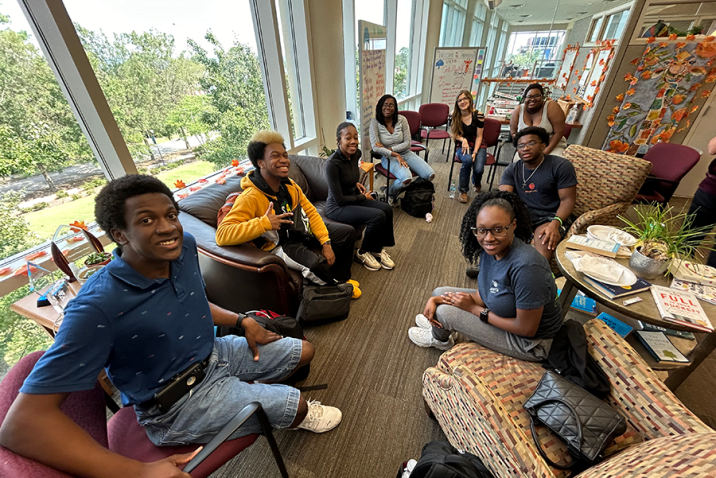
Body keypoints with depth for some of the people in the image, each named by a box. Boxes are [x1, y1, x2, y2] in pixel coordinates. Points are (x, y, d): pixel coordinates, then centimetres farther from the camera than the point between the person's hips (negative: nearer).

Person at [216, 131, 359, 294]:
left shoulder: (289, 185, -3)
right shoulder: (250, 197, -25)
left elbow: (311, 212, 0)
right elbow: (221, 235, -33)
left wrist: (326, 242, -10)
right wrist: (264, 223, -39)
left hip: (302, 230, 8)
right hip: (280, 245, -7)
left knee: (348, 232, 6)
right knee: (317, 264, -34)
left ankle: (341, 280, 25)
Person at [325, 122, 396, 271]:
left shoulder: (356, 153, -3)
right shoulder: (332, 164, -26)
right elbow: (339, 199, -23)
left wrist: (356, 183, 2)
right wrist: (363, 198, -12)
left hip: (354, 198, 8)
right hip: (337, 207, -8)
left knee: (387, 209, -7)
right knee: (378, 216, -22)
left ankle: (378, 248, 11)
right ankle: (363, 252, 2)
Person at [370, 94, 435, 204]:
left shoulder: (402, 119, -1)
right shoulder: (375, 122, -8)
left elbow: (408, 143, -2)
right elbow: (375, 147, -17)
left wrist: (390, 149, -14)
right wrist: (396, 155, -22)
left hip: (405, 153, 4)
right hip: (388, 157, -4)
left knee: (430, 175, -17)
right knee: (406, 178, -35)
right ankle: (390, 195, -2)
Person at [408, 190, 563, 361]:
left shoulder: (526, 267, -36)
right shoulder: (491, 249, -12)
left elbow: (527, 329, -27)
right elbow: (481, 296, -5)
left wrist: (474, 309, -19)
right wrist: (436, 300, -16)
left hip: (530, 343, -7)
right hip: (505, 313, 7)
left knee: (445, 312, -13)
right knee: (440, 293, 6)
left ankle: (439, 339, 24)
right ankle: (437, 323, 40)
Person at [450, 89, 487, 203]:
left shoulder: (478, 115, -11)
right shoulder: (455, 115, -5)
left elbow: (479, 137, -6)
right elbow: (453, 133, 2)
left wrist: (475, 153, -18)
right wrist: (463, 139, -18)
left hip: (478, 145, 0)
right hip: (461, 145, 0)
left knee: (478, 169, -25)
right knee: (467, 160, -36)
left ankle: (476, 183, 18)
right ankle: (462, 190, -17)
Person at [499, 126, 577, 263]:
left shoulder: (561, 166, -3)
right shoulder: (512, 170, 7)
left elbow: (568, 199, -7)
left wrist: (555, 224, -25)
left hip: (552, 215, -3)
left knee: (545, 242, -34)